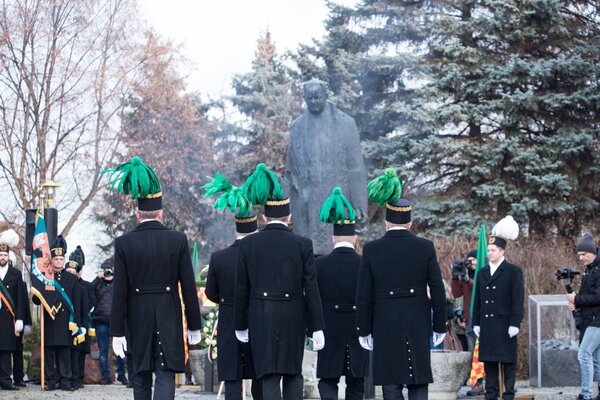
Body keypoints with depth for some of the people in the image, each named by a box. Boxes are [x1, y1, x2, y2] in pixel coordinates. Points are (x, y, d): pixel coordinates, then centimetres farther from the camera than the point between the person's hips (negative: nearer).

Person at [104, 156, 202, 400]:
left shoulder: (124, 243, -4)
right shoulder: (178, 240, -4)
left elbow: (119, 292, -4)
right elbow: (189, 287, -1)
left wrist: (117, 332, 0)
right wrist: (194, 326, 7)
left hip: (138, 320, 1)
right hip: (169, 320, -1)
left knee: (141, 378, 13)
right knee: (165, 375, -4)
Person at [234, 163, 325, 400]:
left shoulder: (248, 245, 0)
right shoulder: (302, 245, -3)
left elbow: (241, 289, 3)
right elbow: (311, 289, -5)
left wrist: (240, 326, 12)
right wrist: (317, 328, 0)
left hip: (261, 318, 0)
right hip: (293, 318, 0)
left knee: (269, 376, 1)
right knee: (293, 373, 14)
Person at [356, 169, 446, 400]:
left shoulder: (371, 250, -4)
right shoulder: (425, 247, -3)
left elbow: (364, 296, -2)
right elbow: (438, 291, -2)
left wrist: (364, 331, 6)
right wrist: (440, 327, 7)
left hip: (385, 327, 0)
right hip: (418, 327, 1)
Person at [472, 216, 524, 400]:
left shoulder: (514, 272, -2)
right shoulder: (482, 272, 13)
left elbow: (518, 300, -7)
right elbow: (478, 300, 15)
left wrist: (514, 324, -13)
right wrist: (476, 323, 10)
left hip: (505, 325, -5)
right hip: (487, 325, 5)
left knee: (508, 361, -1)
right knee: (489, 361, 6)